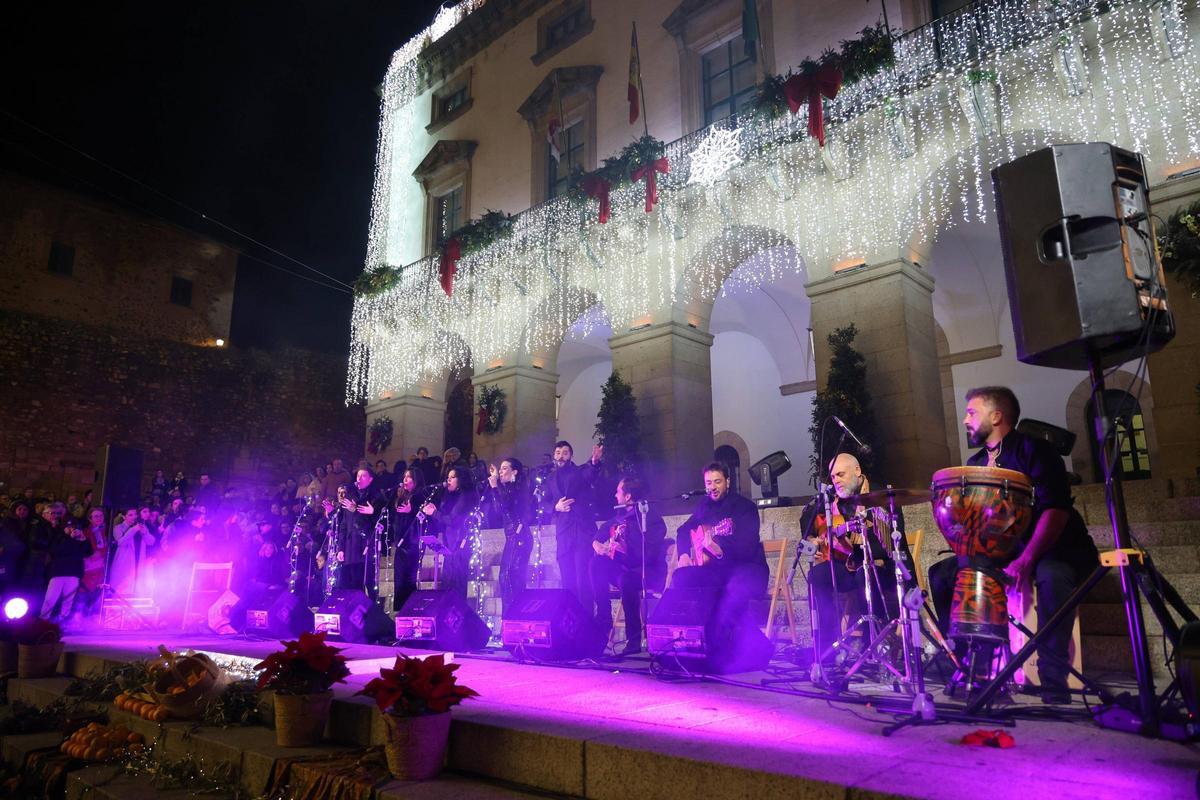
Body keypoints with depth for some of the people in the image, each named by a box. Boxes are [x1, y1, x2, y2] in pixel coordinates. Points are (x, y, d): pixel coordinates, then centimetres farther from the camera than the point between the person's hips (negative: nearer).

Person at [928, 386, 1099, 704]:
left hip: (1055, 550, -7)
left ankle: (1054, 682, -27)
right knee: (942, 573, -8)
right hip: (1002, 551, 7)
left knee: (1051, 575, -39)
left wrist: (1026, 559, -33)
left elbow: (1056, 509, -21)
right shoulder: (976, 463, 12)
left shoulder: (1033, 450, -9)